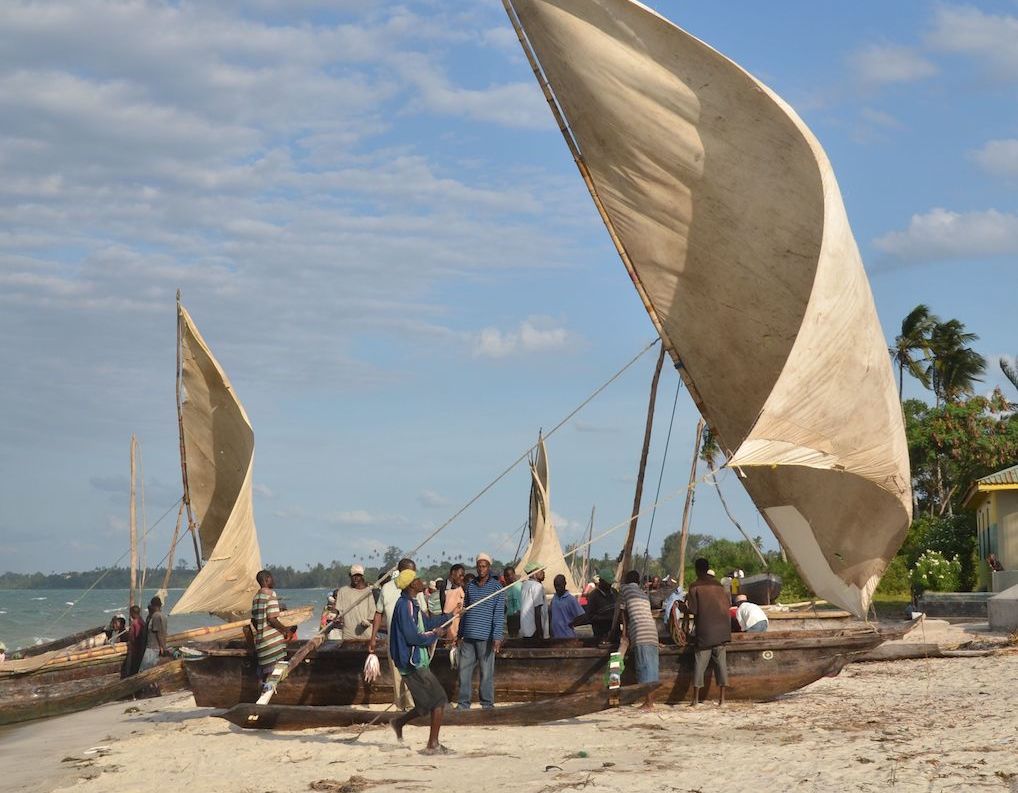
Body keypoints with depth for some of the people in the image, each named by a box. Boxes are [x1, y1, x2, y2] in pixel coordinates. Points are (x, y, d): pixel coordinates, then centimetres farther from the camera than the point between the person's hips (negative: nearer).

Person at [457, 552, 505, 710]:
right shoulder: (469, 586, 12)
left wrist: (497, 636, -15)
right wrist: (460, 633, 14)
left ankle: (487, 703, 9)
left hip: (485, 636, -4)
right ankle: (464, 702, 10)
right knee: (464, 670, 3)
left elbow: (499, 613, -6)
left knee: (487, 672, 1)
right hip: (468, 636, 4)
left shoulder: (496, 587, 0)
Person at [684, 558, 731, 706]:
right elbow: (729, 602, 12)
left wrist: (686, 604, 10)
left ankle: (696, 698, -2)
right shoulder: (718, 584, 8)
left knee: (700, 662, 0)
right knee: (721, 661, 5)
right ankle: (722, 698, 0)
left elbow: (692, 610, -10)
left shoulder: (695, 586, -5)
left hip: (705, 630, -4)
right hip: (721, 628, 4)